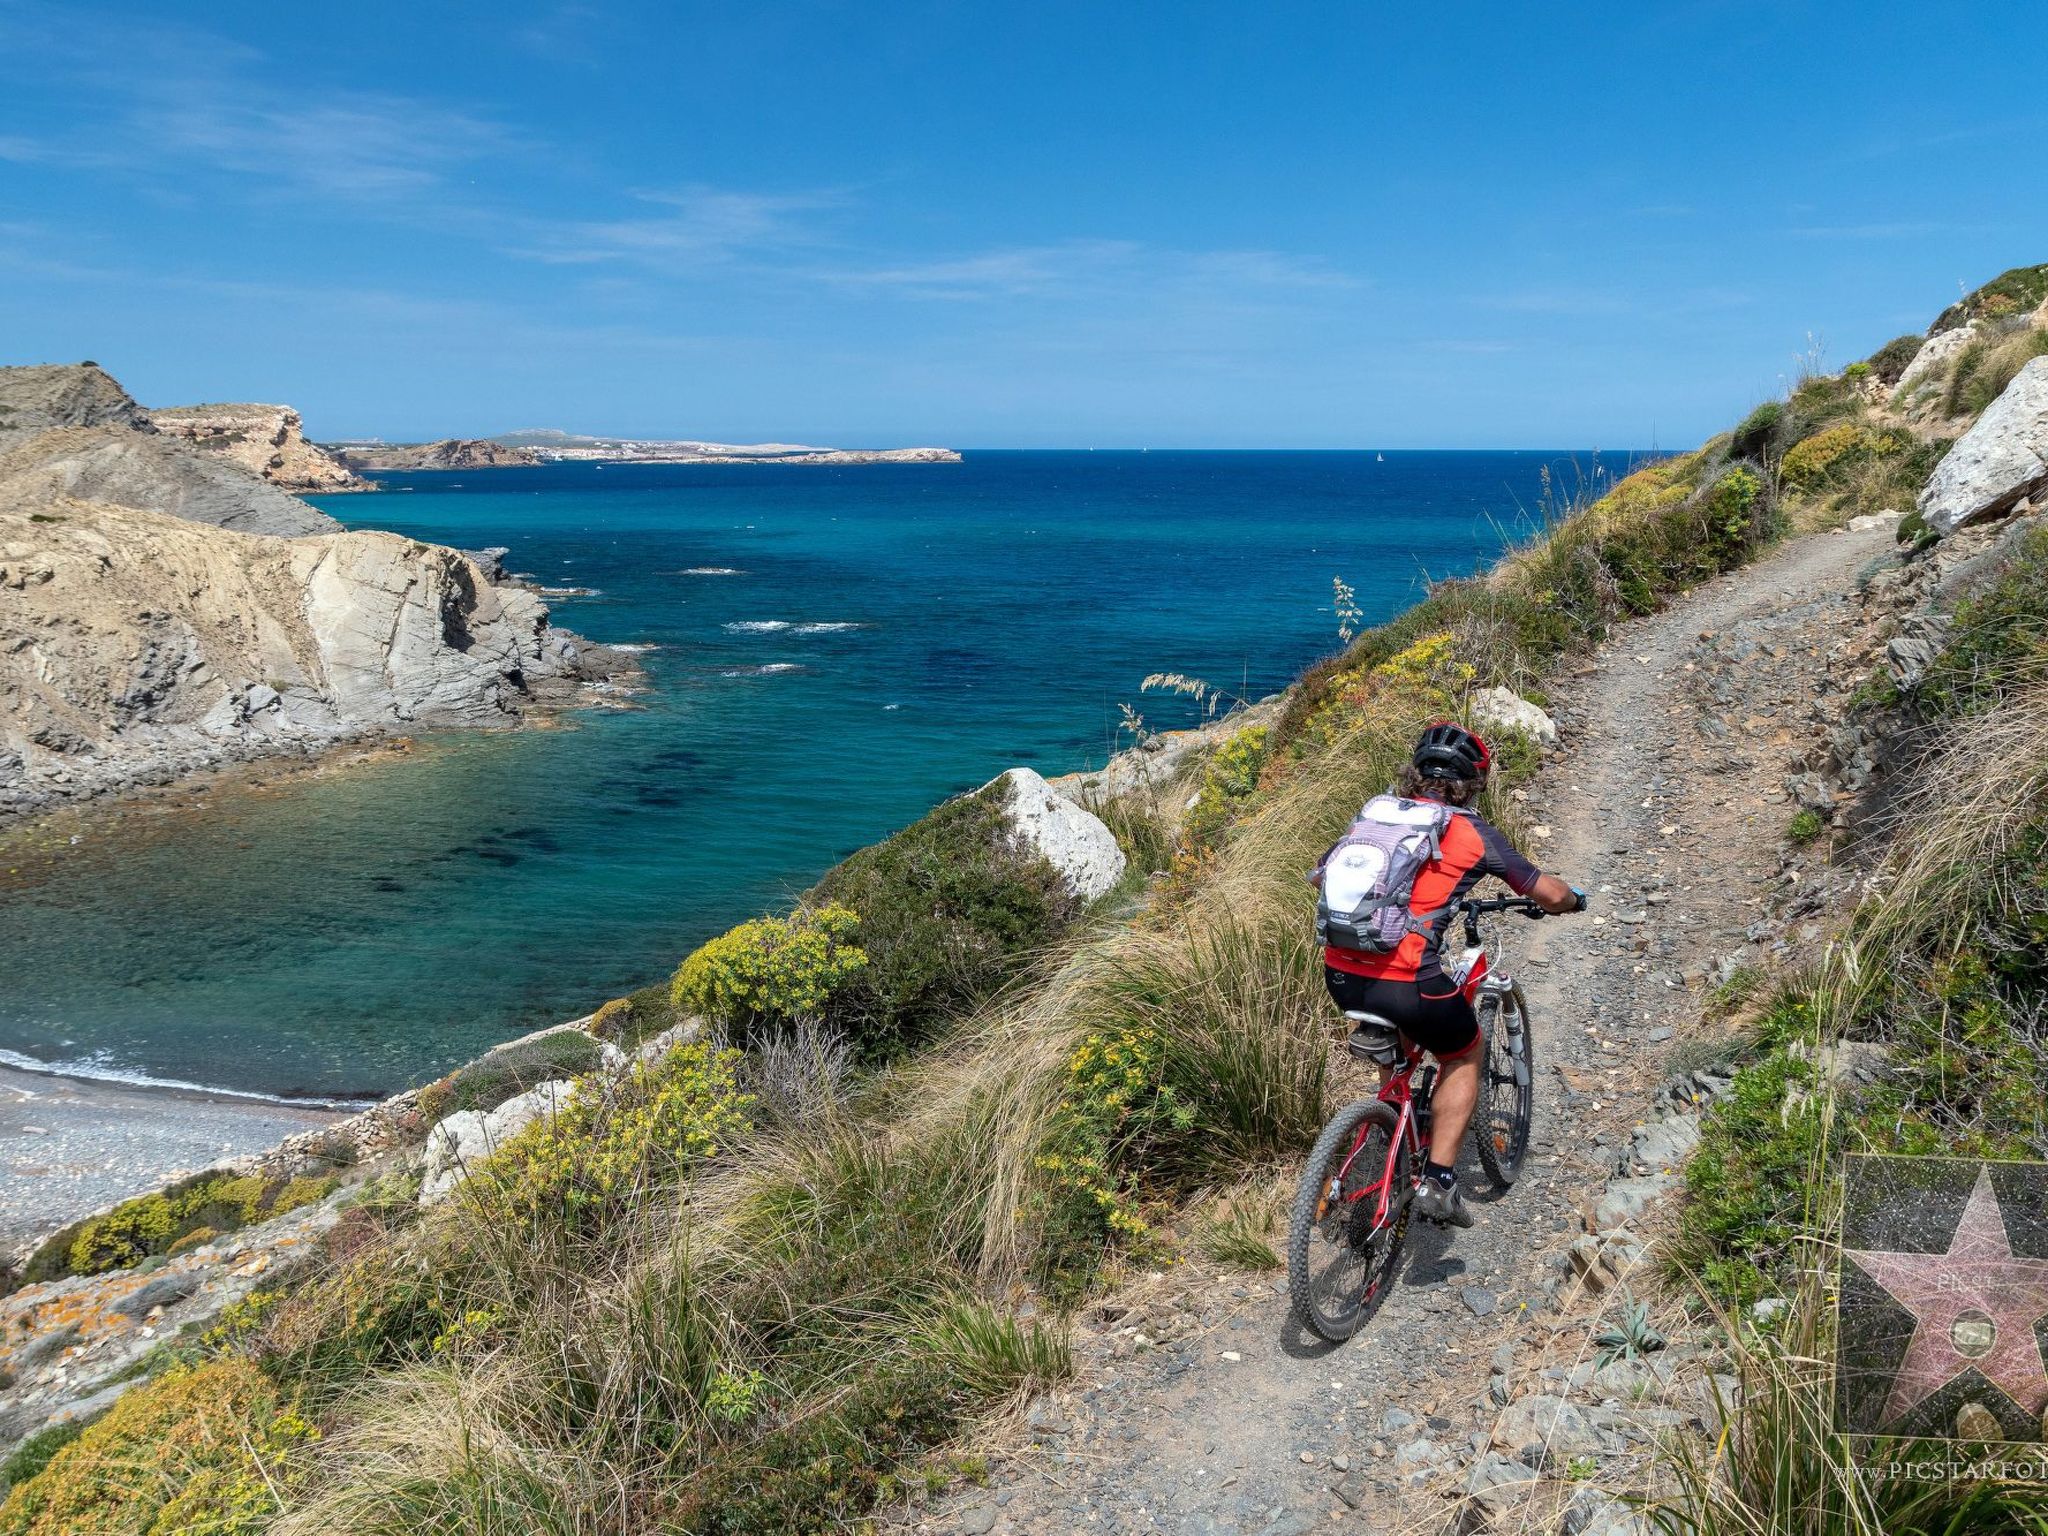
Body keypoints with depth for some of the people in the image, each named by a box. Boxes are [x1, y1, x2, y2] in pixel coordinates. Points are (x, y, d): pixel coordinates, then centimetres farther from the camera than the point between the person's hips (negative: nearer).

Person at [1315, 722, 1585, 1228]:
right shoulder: (1474, 833, 3)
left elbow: (1320, 875, 26)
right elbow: (1551, 895, 10)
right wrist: (1575, 899, 34)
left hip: (1339, 975, 5)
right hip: (1407, 984, -5)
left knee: (1395, 1039, 36)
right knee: (1463, 1056, 24)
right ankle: (1438, 1182, 16)